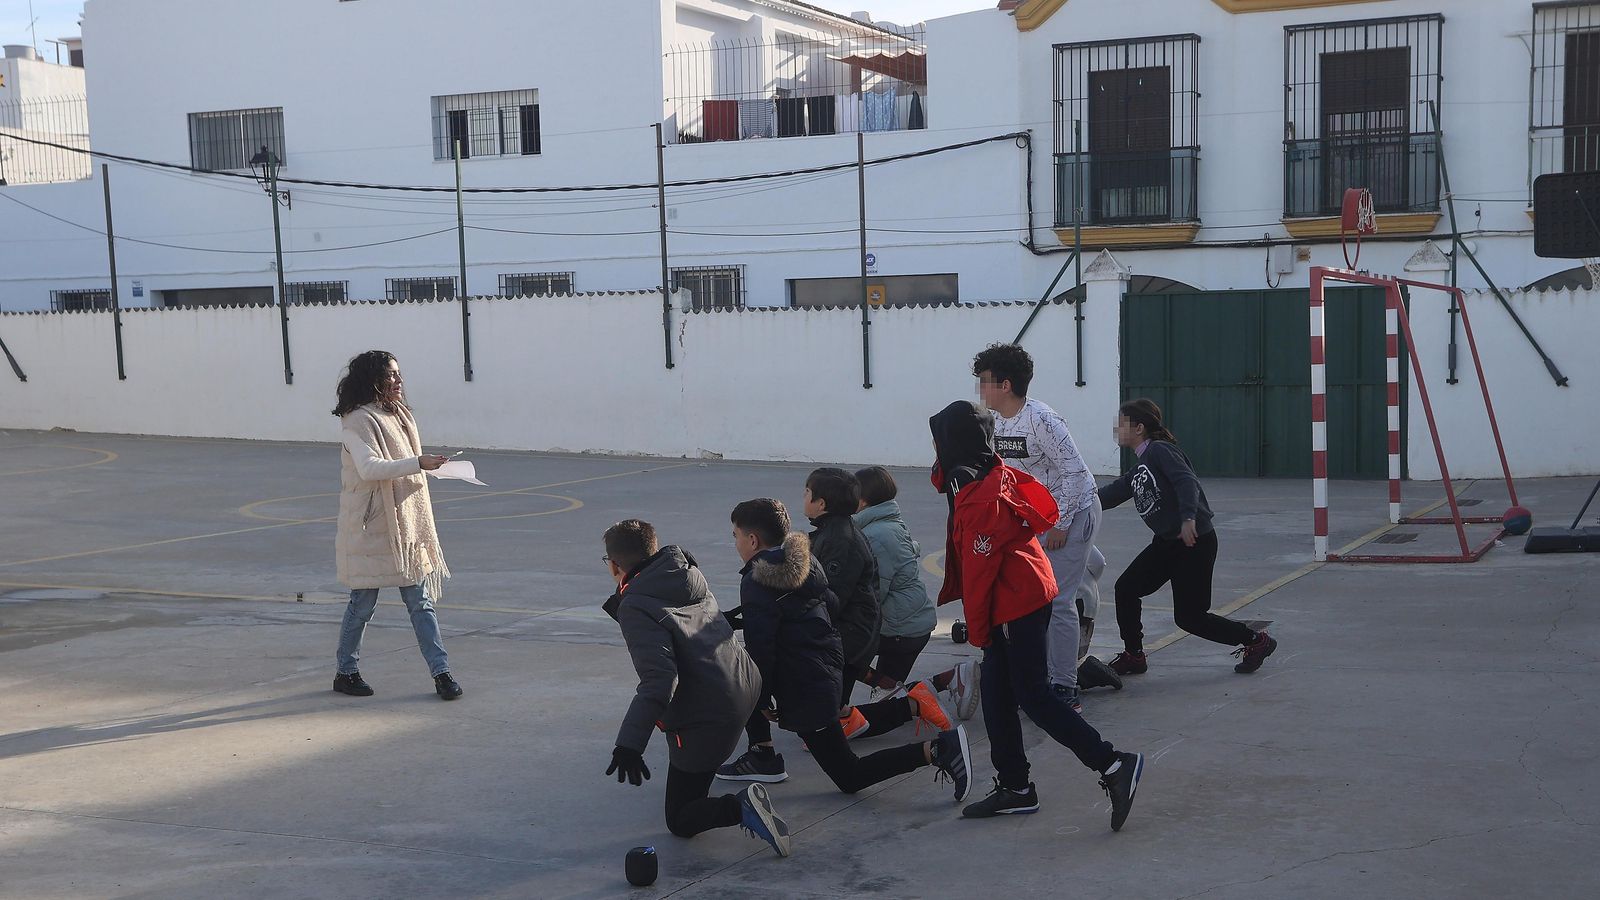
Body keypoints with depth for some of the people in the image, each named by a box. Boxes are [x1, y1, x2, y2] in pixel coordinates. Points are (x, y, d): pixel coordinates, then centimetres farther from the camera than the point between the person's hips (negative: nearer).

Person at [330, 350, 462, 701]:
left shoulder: (401, 416, 13)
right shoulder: (357, 421, -12)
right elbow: (369, 468, -26)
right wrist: (418, 463, -32)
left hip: (406, 523, 7)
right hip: (369, 526, -7)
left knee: (421, 600, 5)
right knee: (363, 602, 4)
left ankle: (441, 672, 4)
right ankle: (346, 672, 20)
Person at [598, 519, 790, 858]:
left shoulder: (635, 608, -17)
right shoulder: (689, 573, 7)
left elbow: (658, 679, -28)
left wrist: (629, 744, -31)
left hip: (706, 720, -8)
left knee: (681, 822, 7)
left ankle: (740, 808, -18)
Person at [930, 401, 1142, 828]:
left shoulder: (981, 500, -22)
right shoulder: (995, 476, 7)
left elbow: (979, 569, -18)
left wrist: (977, 629, -11)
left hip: (1017, 608, -10)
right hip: (1018, 600, 10)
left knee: (1033, 694, -6)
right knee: (997, 697, 13)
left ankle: (1114, 764, -2)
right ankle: (1014, 789, 19)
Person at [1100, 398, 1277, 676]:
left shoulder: (1160, 450, -11)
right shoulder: (1137, 471, 16)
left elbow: (1186, 481, -26)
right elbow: (1109, 495, 14)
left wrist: (1188, 518, -41)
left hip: (1195, 542, -9)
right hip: (1166, 543, 9)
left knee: (1189, 617, -4)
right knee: (1126, 589, 2)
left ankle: (1256, 641, 13)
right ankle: (1133, 656, 14)